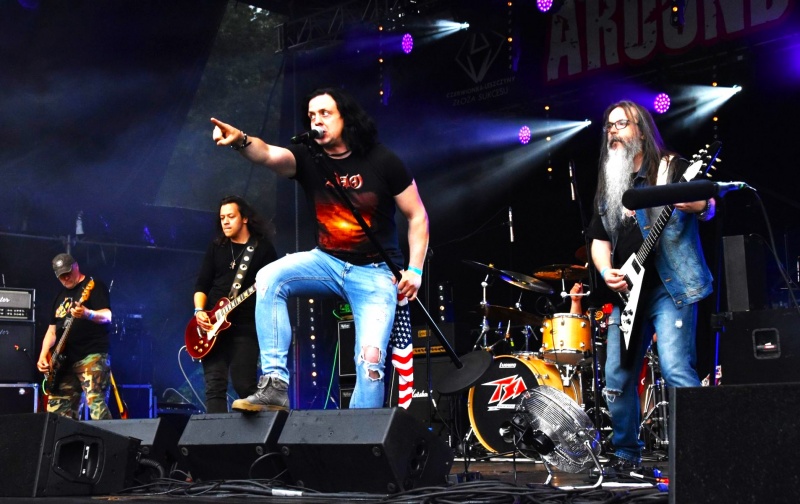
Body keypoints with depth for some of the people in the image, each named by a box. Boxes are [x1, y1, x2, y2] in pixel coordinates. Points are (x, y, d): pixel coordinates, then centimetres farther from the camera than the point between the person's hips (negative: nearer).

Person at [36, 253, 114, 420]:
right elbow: (52, 330, 22)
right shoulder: (60, 296, 21)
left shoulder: (94, 286, -1)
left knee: (96, 402, -21)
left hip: (92, 356, -8)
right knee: (56, 409, 4)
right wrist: (43, 355, 7)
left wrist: (88, 314, -36)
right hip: (64, 361, 8)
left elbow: (107, 316, -15)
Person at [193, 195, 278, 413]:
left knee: (245, 385, -6)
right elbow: (201, 284, 11)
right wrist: (199, 311, -5)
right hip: (213, 324, 3)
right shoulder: (216, 247, 13)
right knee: (214, 385, -3)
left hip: (245, 326, -3)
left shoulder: (263, 248, 3)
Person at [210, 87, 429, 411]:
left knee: (370, 359, -16)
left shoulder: (381, 161, -9)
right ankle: (275, 383, -24)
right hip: (327, 261, 3)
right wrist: (241, 141, -49)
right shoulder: (307, 159, -5)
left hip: (375, 272, -3)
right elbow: (269, 155, -27)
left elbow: (417, 216, -2)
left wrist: (415, 269, -12)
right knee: (269, 278, -23)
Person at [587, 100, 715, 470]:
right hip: (626, 292, 6)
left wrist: (699, 206, -33)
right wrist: (606, 271, -1)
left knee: (676, 371, -19)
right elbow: (599, 239, 19)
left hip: (670, 286, -6)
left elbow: (709, 206, -9)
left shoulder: (672, 168, 1)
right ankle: (626, 452, 20)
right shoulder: (607, 186, 18)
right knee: (617, 378, 6)